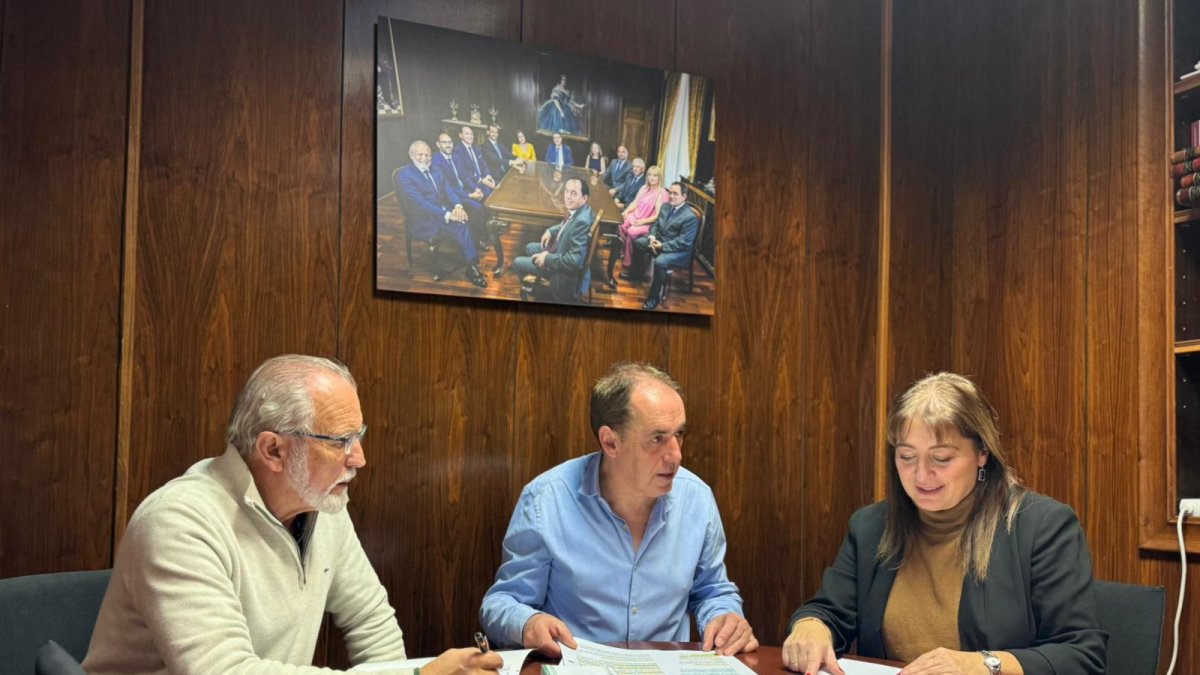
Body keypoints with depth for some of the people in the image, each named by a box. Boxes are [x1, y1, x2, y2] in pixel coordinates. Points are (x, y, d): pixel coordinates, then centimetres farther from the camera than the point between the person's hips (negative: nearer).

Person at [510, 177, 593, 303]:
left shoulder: (582, 221, -36)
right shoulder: (578, 209, -9)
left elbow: (575, 260, -38)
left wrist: (547, 259, -26)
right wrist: (551, 231, 0)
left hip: (563, 269, -9)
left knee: (517, 263, 6)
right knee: (530, 248, 27)